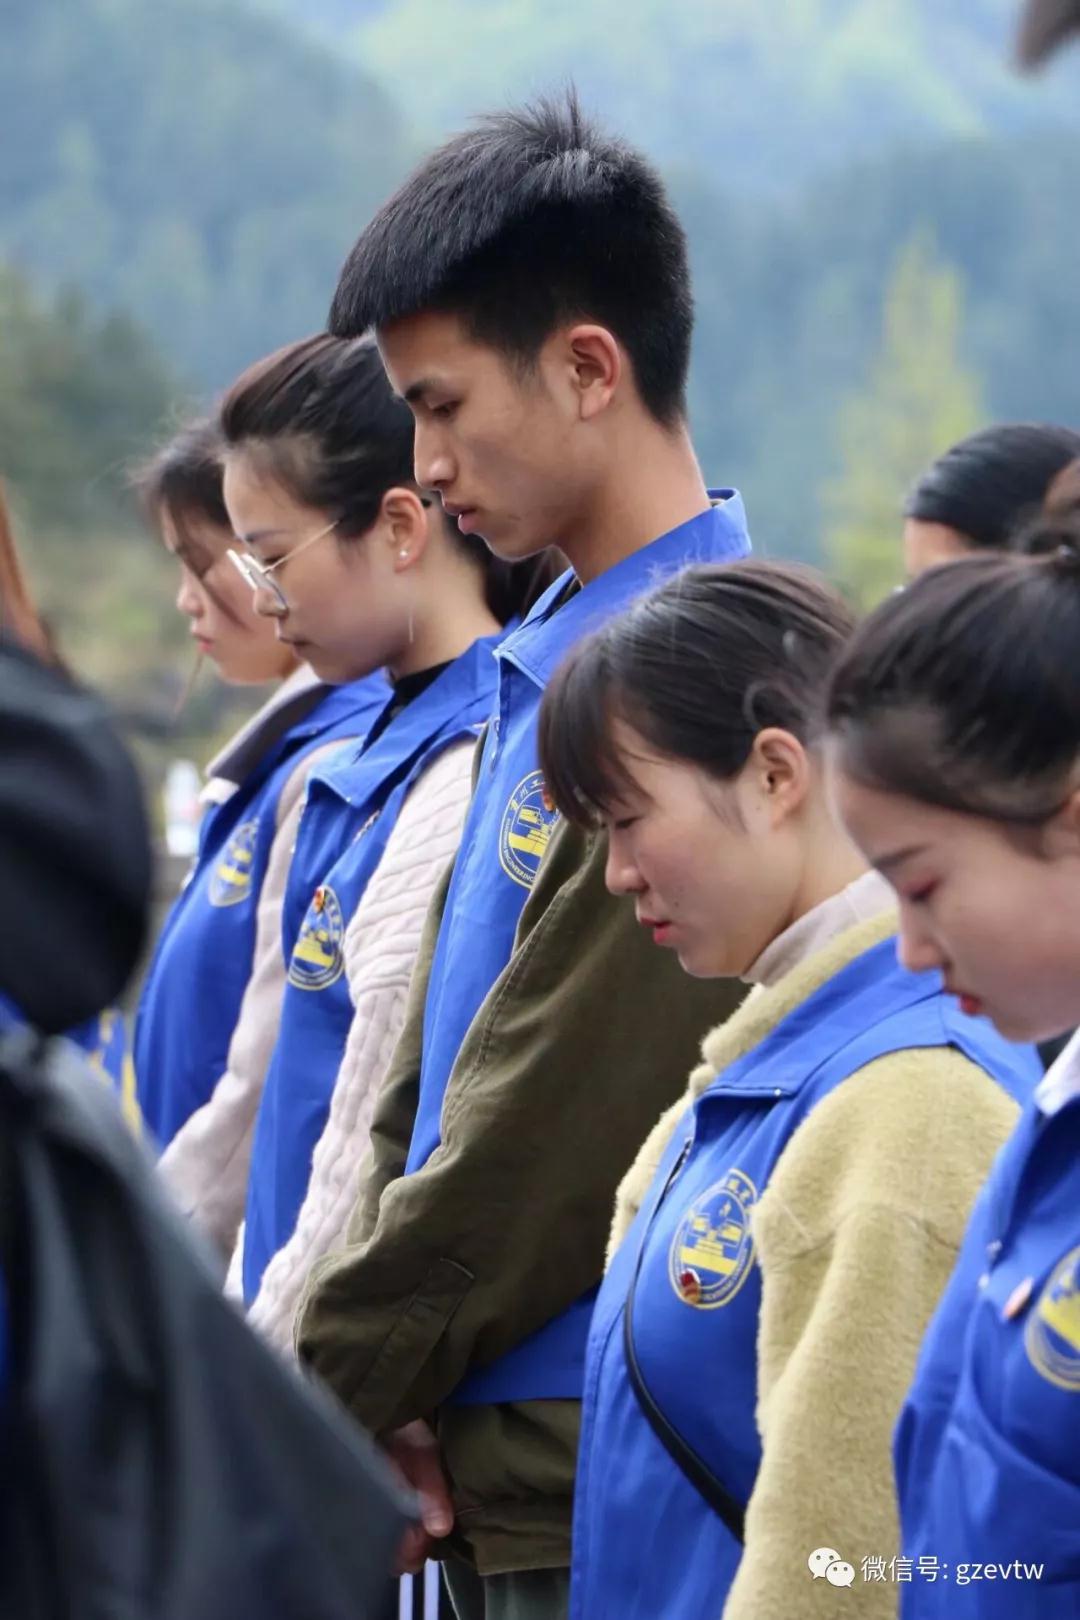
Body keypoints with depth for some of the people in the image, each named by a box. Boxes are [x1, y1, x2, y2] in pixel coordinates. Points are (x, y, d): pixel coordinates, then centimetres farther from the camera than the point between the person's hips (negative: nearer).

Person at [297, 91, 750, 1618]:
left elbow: (541, 1137, -18)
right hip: (497, 1483, 8)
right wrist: (387, 1389, 2)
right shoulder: (546, 662, 11)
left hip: (591, 1493, -8)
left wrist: (321, 1395, -8)